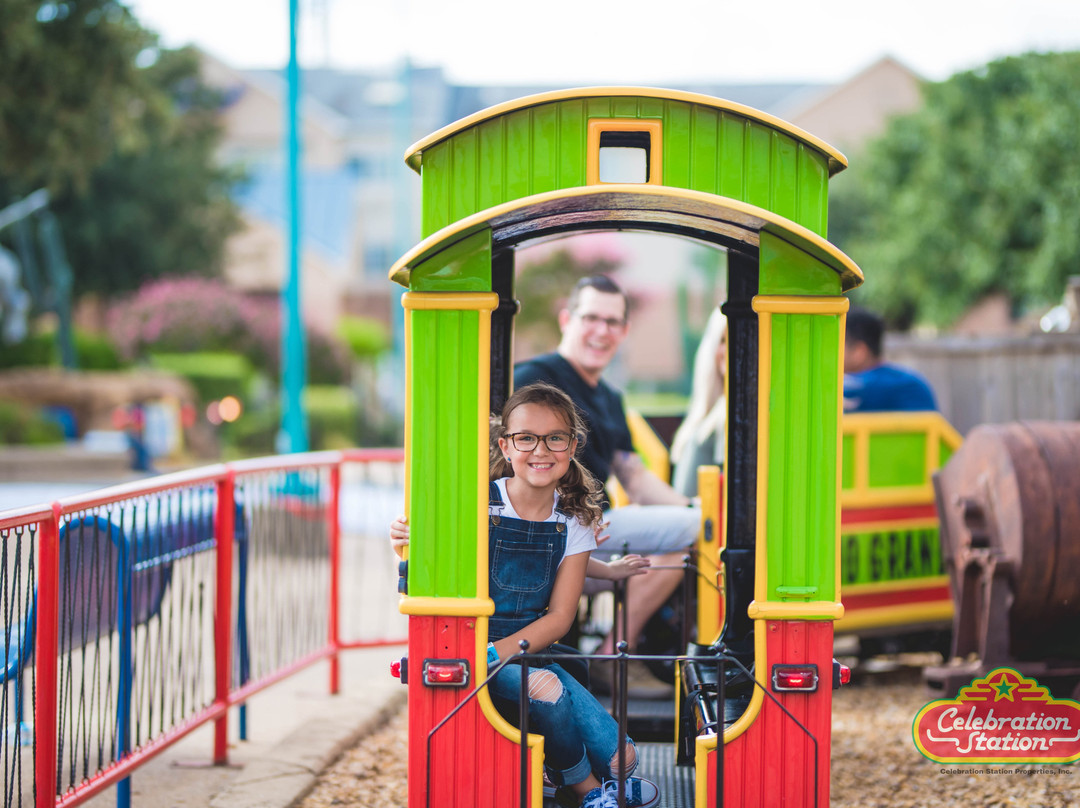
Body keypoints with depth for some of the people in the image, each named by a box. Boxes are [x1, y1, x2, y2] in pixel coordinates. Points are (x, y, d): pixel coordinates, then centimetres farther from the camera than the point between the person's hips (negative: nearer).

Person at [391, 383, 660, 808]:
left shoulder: (572, 522, 1)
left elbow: (559, 616, -1)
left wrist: (499, 652, -18)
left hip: (532, 652, 3)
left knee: (620, 756, -14)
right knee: (545, 688, -33)